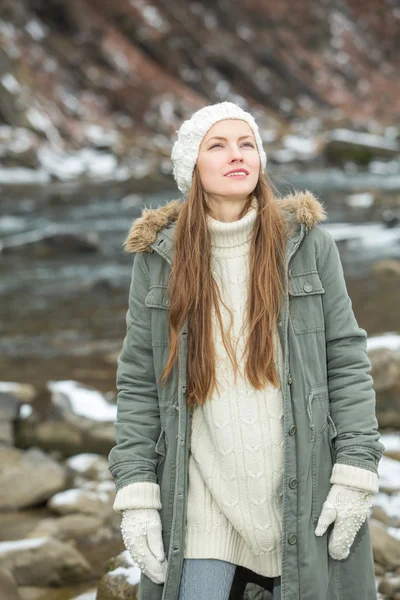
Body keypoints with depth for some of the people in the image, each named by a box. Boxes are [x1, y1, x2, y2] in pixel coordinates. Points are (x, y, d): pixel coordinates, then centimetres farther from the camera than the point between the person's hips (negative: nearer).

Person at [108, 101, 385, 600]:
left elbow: (346, 359, 1)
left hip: (302, 492, 0)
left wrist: (355, 474, -6)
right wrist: (135, 495, -4)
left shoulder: (307, 243, 0)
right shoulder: (159, 258, 2)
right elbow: (138, 384, 3)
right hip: (202, 496, 0)